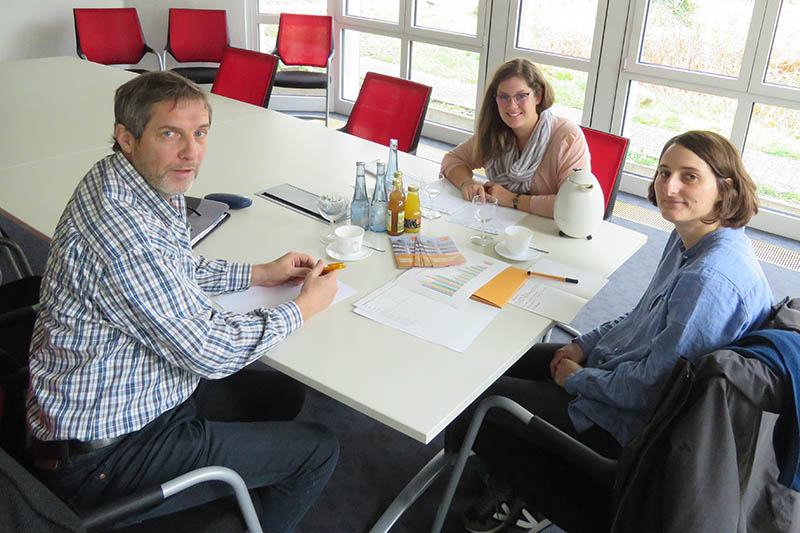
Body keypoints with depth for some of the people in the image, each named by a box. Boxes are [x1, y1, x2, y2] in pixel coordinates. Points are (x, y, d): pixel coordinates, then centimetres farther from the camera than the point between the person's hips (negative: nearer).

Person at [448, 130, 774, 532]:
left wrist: (577, 378, -12)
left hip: (626, 421, -10)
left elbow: (650, 386, -28)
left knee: (471, 398, -2)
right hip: (613, 364, 10)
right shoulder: (689, 238, -1)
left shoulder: (710, 280, -33)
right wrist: (584, 345, 5)